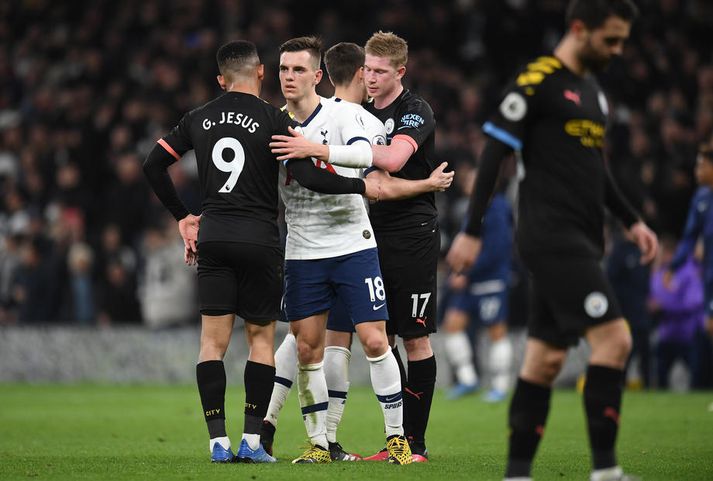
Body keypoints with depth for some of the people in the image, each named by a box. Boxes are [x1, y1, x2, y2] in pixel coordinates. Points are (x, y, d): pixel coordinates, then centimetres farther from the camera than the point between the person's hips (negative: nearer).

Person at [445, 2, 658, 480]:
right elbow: (495, 152, -10)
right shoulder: (537, 81, -9)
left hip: (580, 242, 9)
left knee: (546, 358, 8)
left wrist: (632, 221, 20)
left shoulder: (593, 90, 19)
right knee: (614, 337, -16)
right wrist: (472, 232, -12)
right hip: (553, 237, -9)